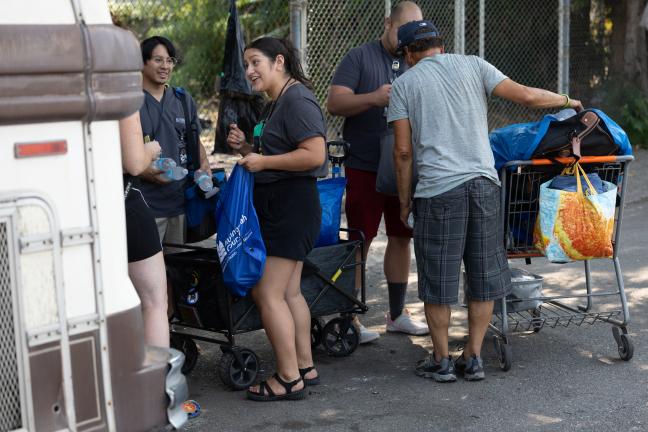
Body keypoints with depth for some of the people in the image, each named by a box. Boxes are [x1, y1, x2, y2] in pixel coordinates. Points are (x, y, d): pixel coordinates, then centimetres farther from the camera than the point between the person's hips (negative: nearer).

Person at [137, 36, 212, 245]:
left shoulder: (183, 100, 15)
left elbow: (195, 141, 23)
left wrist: (204, 164, 3)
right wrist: (146, 173, -22)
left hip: (182, 201, 6)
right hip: (146, 204, -5)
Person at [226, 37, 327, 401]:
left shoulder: (297, 100, -15)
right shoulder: (276, 103, 18)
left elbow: (314, 154, -24)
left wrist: (263, 161, -19)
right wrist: (246, 147, 6)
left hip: (292, 204, -11)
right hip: (279, 206, 11)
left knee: (267, 292, -9)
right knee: (289, 292, 14)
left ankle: (289, 379, -2)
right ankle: (305, 368, 23)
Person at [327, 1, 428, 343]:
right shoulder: (359, 58, -2)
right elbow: (334, 102, -11)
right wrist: (373, 98, -25)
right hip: (364, 169, -5)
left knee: (401, 238, 11)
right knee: (360, 241, -2)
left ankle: (397, 314, 23)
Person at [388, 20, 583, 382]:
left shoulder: (404, 84, 7)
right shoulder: (472, 65, 10)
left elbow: (403, 151, 2)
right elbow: (525, 96, 1)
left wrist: (405, 201, 11)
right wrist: (568, 101, 18)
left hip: (438, 189, -2)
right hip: (484, 183, 2)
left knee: (438, 280, 8)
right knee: (484, 276, 12)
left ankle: (442, 361, 16)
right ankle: (474, 358, 18)